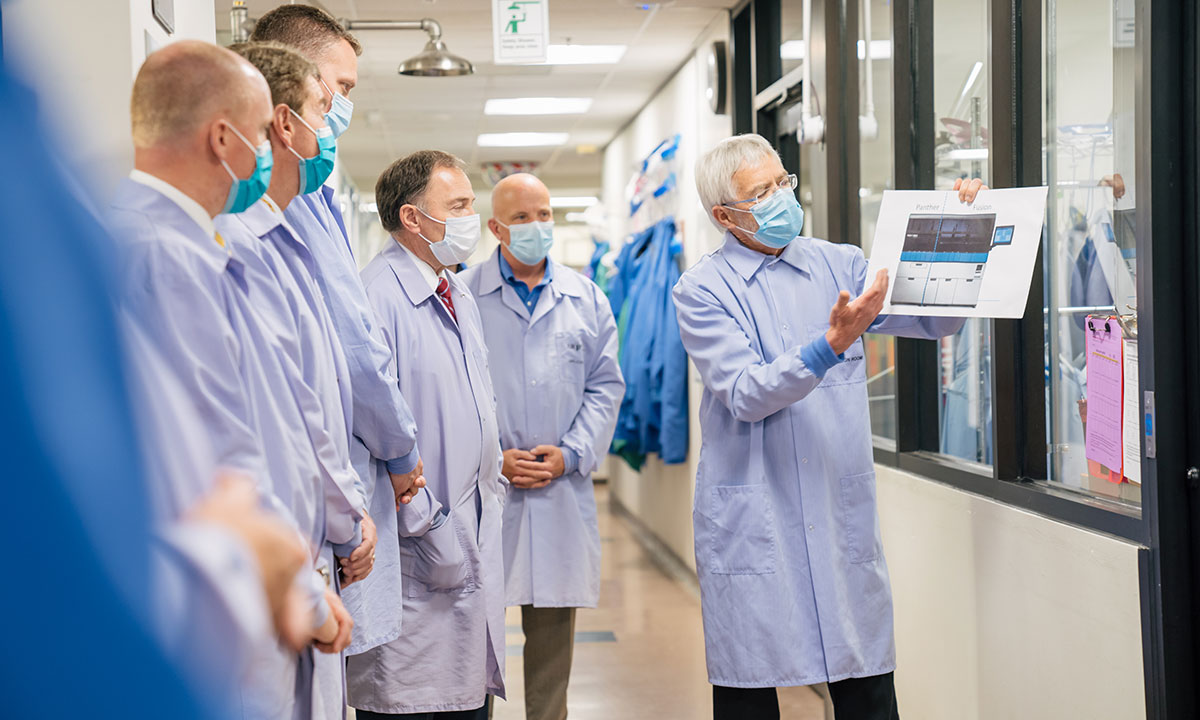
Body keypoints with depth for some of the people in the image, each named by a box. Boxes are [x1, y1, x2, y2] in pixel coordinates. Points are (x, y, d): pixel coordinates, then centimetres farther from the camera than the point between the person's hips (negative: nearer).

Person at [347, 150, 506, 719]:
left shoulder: (460, 297, 15)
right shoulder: (376, 298, -15)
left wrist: (492, 496, 15)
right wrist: (429, 529, -17)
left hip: (478, 540, 9)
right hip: (417, 548, -8)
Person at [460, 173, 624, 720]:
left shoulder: (586, 298, 11)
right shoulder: (462, 296, 0)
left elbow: (605, 386, 9)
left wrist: (570, 454, -3)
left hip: (563, 489, 3)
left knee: (554, 625, 8)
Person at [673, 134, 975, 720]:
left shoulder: (838, 265, 9)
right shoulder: (702, 291, -2)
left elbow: (936, 319, 8)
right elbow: (745, 395, -13)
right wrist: (832, 345, -26)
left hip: (844, 513, 3)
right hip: (752, 528, -3)